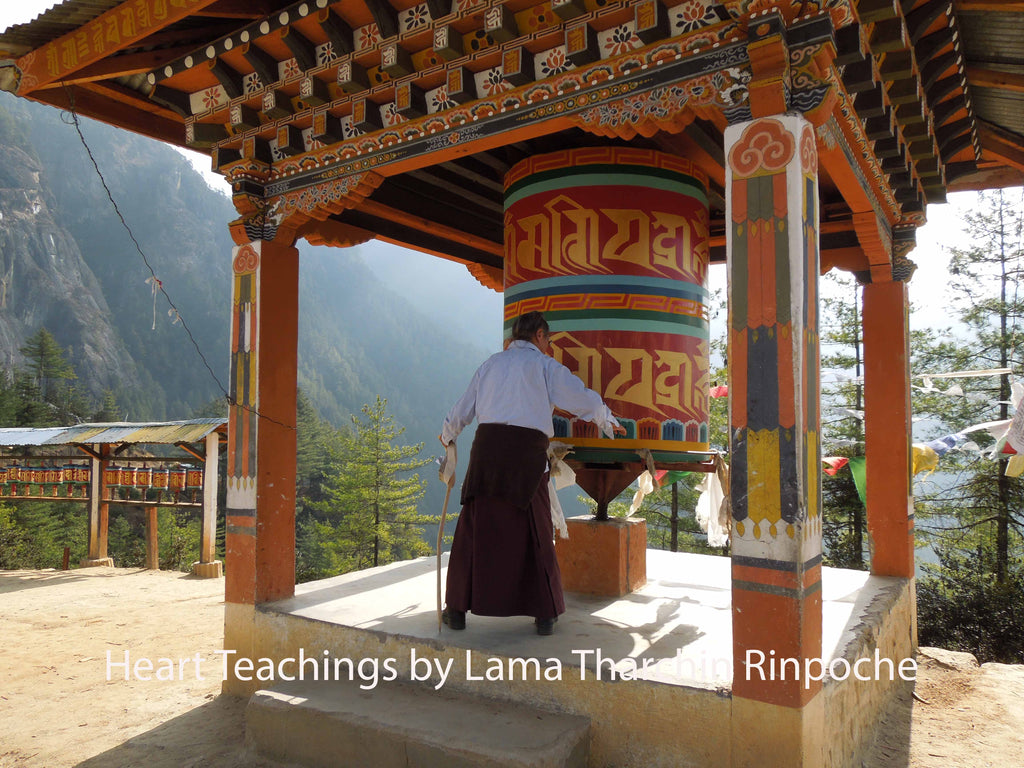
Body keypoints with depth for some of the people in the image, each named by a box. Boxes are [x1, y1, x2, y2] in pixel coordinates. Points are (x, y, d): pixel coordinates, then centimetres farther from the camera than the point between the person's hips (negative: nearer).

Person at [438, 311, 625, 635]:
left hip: (488, 442, 3)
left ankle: (458, 610, 13)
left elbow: (462, 409, 24)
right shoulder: (545, 365, 9)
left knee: (475, 527, 9)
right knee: (535, 534, 7)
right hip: (528, 450, -3)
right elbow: (585, 400, 3)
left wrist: (447, 436, 43)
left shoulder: (491, 363, 21)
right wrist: (609, 422, 22)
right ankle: (545, 614, 12)